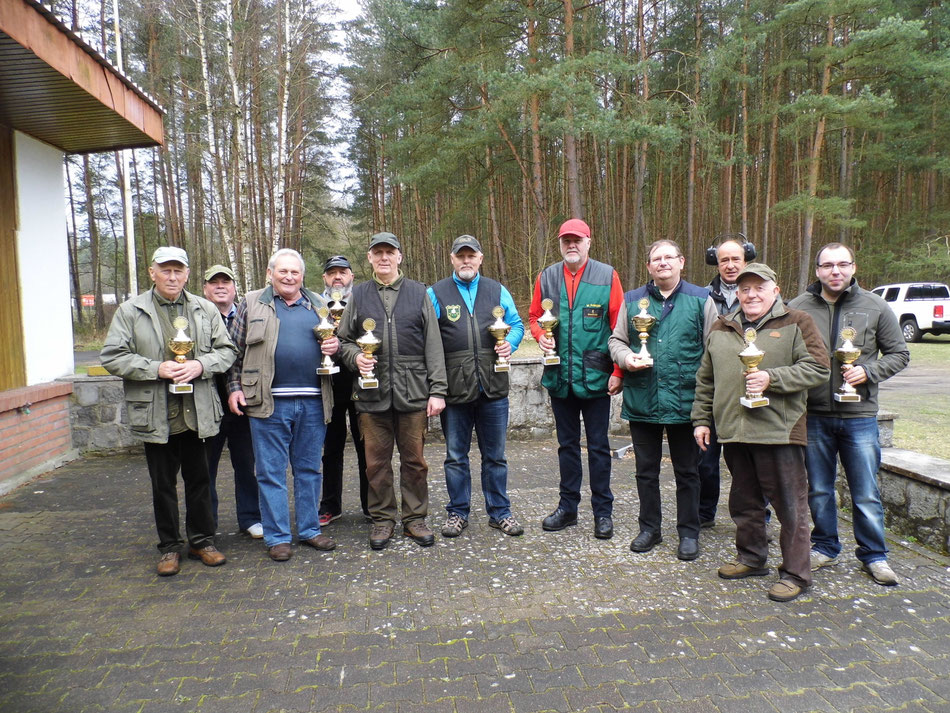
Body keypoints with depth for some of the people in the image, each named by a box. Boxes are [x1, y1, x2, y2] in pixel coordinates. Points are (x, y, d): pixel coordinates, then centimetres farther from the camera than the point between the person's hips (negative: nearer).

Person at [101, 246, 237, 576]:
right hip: (155, 414, -1)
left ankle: (202, 541, 27)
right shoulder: (130, 311, 0)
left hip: (197, 411, 1)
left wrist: (201, 365, -14)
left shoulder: (205, 309, 6)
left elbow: (226, 350, 6)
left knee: (199, 480, 12)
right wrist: (156, 368, -17)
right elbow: (112, 356, -5)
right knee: (163, 484, 11)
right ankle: (170, 547, 26)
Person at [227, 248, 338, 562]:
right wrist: (234, 387, -1)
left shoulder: (319, 305, 14)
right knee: (271, 472, 4)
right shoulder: (252, 303, 7)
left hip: (313, 402, 3)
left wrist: (335, 346, -2)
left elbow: (334, 340, 22)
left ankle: (309, 530, 25)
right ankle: (277, 537, 16)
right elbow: (235, 350, 8)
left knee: (309, 469, 12)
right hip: (269, 402, -2)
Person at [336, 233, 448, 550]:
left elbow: (433, 345, 4)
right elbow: (344, 339, 15)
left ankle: (415, 518, 22)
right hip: (372, 393, 1)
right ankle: (382, 519, 23)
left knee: (414, 459, 7)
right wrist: (355, 357, -8)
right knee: (377, 461, 7)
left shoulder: (418, 293, 8)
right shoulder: (358, 295, 10)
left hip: (413, 392, 0)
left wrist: (437, 389, -2)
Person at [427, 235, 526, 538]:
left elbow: (517, 325, 17)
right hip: (454, 389, -1)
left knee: (495, 456, 11)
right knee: (456, 456, 10)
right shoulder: (436, 294, 4)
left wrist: (510, 343, -7)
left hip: (493, 387, 2)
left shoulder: (497, 291, 11)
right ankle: (458, 512, 25)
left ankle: (499, 512, 25)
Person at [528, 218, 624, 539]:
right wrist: (540, 335, -10)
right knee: (567, 444, 15)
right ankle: (568, 507, 28)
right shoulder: (547, 277, 5)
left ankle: (603, 512, 21)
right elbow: (534, 316, 13)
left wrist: (618, 371, -9)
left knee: (598, 446, 7)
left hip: (595, 377, -3)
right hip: (559, 377, 3)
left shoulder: (607, 276, -3)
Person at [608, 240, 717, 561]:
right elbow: (616, 339, 12)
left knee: (687, 471, 11)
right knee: (646, 470, 13)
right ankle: (649, 528, 30)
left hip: (685, 401, -2)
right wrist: (626, 357, -10)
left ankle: (689, 533, 26)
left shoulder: (700, 299, 1)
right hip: (642, 400, 2)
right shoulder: (632, 300, 7)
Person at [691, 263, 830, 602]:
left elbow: (818, 368, -7)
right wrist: (701, 419, 14)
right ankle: (751, 558, 32)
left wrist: (772, 378, -18)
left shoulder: (796, 323, 1)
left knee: (790, 505, 2)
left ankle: (795, 573, 15)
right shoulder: (720, 329, 14)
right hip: (733, 432, 5)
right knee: (744, 501, 16)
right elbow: (705, 380, 18)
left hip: (779, 431, -5)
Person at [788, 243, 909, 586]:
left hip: (859, 416, 0)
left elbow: (898, 353, 6)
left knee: (866, 493, 7)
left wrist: (869, 372, -11)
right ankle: (824, 547, 31)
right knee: (819, 490, 14)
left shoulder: (875, 307, 0)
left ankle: (874, 555, 25)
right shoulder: (798, 307, -2)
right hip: (813, 416, 1)